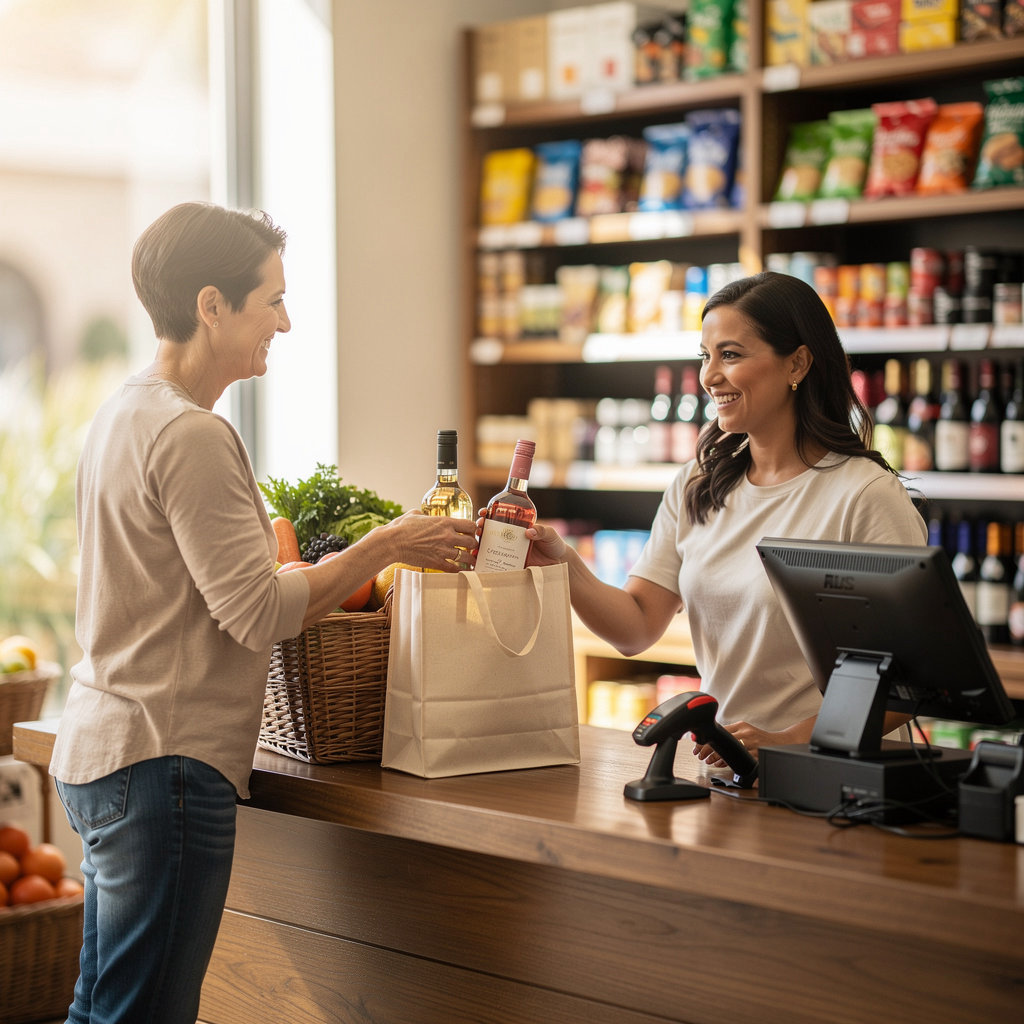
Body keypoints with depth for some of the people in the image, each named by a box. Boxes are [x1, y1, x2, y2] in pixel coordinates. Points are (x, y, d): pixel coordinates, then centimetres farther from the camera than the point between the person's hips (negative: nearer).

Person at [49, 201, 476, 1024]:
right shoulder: (190, 434, -16)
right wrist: (387, 544, -9)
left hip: (103, 752, 10)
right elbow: (258, 613, -18)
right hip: (166, 762, -10)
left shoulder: (125, 414, 15)